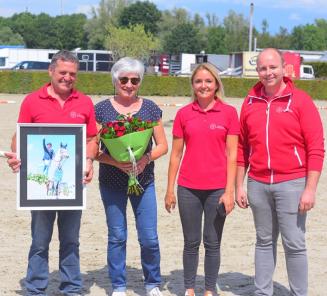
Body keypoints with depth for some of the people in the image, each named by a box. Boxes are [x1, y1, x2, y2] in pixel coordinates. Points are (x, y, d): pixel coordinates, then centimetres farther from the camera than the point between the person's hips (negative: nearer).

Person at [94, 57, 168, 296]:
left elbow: (163, 145, 5)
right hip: (112, 183, -1)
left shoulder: (150, 108, 3)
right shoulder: (101, 110, -1)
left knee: (149, 238, 0)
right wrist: (116, 162, -19)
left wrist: (146, 158, -14)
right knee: (117, 236, 6)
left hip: (144, 181, 1)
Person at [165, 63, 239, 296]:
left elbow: (232, 155, -2)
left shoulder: (229, 113, -1)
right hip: (188, 188, 1)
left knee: (212, 243, 6)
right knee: (191, 242, 10)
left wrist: (229, 191, -7)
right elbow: (176, 154, 8)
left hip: (217, 188, -1)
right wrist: (170, 190, 6)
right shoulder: (184, 114, 4)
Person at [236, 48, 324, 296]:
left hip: (291, 183, -4)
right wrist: (239, 186, 10)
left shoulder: (301, 101, -4)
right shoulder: (250, 103, 7)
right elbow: (242, 148, 13)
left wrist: (310, 189, -12)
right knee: (265, 241, 12)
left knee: (294, 243, -1)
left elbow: (316, 149, -7)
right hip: (258, 185, 4)